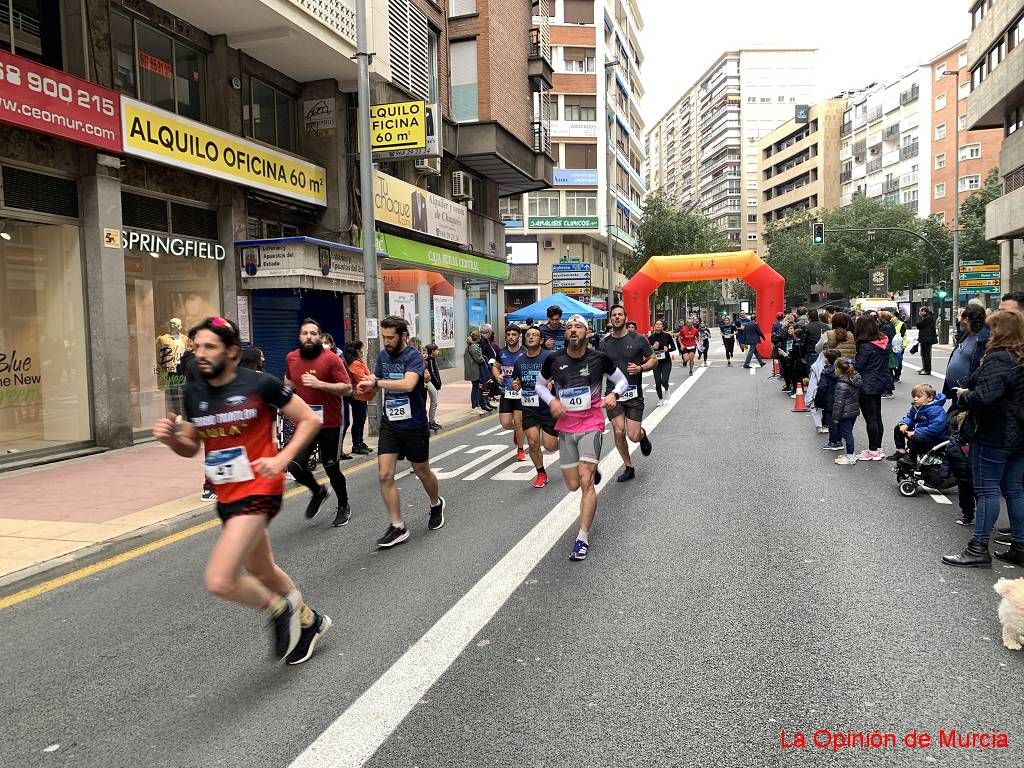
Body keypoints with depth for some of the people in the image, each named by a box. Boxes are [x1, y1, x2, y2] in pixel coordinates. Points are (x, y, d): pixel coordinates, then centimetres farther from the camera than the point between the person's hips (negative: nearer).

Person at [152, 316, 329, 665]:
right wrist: (170, 438, -8)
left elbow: (310, 420, -8)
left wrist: (282, 459, -19)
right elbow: (190, 447, 14)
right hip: (226, 496, 8)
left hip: (258, 490, -8)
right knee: (261, 571, 22)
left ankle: (278, 609, 10)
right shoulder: (194, 392, 3)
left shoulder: (260, 384, -15)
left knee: (219, 581, -18)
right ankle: (309, 621, 46)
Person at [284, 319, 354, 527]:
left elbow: (347, 388, -16)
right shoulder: (291, 358, 3)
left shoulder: (331, 359, -12)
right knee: (295, 466, -9)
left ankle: (344, 506, 32)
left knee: (331, 469, 6)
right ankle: (318, 491, 23)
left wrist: (319, 384, -25)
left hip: (330, 424, -4)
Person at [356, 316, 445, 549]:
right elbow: (376, 385, 15)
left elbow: (408, 384, -34)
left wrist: (376, 382, -26)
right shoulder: (383, 355, 4)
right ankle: (397, 527, 3)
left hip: (414, 425, -5)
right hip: (389, 424, 5)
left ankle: (436, 504, 44)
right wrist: (369, 387, -9)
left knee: (422, 471, 14)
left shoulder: (413, 357, -16)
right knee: (384, 475, -6)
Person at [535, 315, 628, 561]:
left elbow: (622, 380, 7)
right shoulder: (554, 360, -3)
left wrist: (613, 394, -14)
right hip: (566, 427, 3)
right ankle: (592, 471, 46)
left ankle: (583, 538, -5)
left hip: (591, 424, -3)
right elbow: (540, 384, 13)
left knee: (586, 482, -14)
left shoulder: (599, 358, -6)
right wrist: (551, 401, -8)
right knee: (572, 485, 10)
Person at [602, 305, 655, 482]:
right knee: (619, 432, -4)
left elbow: (653, 360, 5)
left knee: (633, 436, -7)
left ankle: (643, 434, 31)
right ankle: (628, 467, 17)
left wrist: (640, 368, -14)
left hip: (634, 394, -2)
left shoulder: (638, 339, -2)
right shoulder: (605, 343, 5)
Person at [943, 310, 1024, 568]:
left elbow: (984, 397, -30)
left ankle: (978, 549, 3)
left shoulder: (998, 360, -19)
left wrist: (963, 396, -11)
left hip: (994, 436, -9)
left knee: (986, 490, -3)